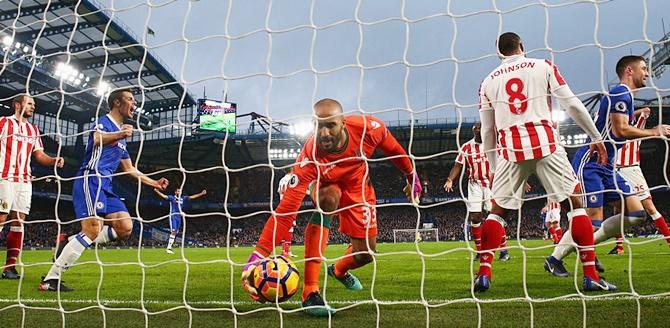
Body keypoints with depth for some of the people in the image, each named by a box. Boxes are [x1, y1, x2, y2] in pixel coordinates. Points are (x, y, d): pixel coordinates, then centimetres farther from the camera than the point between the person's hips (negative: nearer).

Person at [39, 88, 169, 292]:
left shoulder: (120, 135, 25)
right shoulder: (104, 122, -1)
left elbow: (130, 170, 31)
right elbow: (97, 138, -27)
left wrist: (154, 183, 28)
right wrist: (119, 134, -45)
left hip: (105, 185, 9)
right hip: (90, 180, -9)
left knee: (125, 228, -3)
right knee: (93, 230, -19)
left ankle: (72, 244, 4)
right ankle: (50, 279, -14)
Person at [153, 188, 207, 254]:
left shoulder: (183, 198, 11)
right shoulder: (172, 198, -3)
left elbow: (192, 197, 14)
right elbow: (164, 196, -17)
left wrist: (201, 194, 13)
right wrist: (157, 191, -33)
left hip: (179, 217, 6)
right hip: (173, 216, -6)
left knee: (175, 233, 3)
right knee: (173, 232, -16)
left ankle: (169, 247, 8)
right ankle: (168, 248, -15)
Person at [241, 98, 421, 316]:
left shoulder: (367, 128, -35)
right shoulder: (309, 159, -41)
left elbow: (393, 150, -11)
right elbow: (285, 211, -44)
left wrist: (411, 176, 3)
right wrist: (258, 255, -53)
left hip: (358, 187, 3)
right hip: (325, 186, -3)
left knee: (365, 253, -1)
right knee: (328, 199, -40)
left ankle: (339, 271, 40)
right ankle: (310, 292, -36)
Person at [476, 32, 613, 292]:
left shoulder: (488, 82, 15)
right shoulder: (543, 67, 9)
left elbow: (487, 131, 16)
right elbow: (572, 105, 4)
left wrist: (494, 168, 23)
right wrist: (596, 137, 13)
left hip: (511, 150, 2)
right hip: (545, 144, -2)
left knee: (498, 210, 12)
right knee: (574, 203, 7)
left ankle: (483, 273, 3)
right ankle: (591, 275, 2)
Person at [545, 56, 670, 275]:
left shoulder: (624, 96, 20)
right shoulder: (621, 94, -11)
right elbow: (620, 130, -21)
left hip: (607, 167, 10)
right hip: (589, 164, -10)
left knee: (636, 214, 3)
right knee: (592, 221, -12)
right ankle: (555, 259, 4)